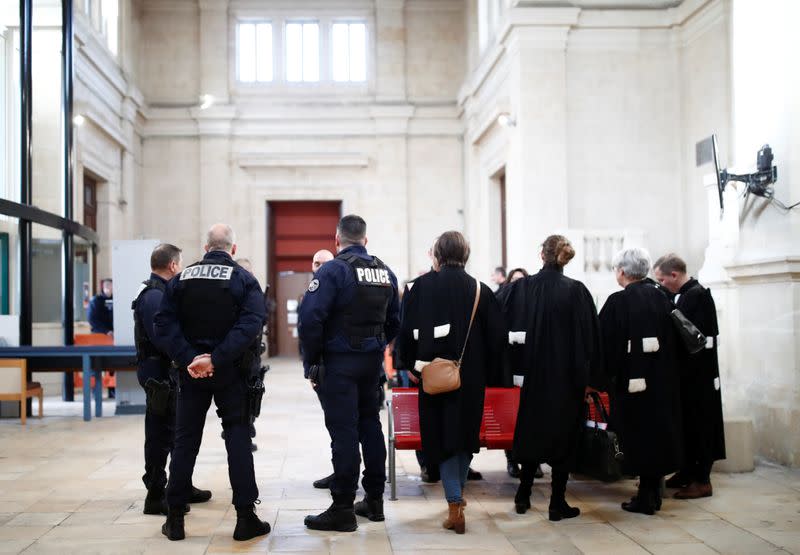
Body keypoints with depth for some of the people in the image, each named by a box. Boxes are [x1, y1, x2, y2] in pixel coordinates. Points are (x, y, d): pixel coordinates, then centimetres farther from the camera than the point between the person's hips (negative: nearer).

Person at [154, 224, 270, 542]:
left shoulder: (181, 279, 4)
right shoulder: (244, 280, -4)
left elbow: (164, 324, -7)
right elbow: (250, 325, -18)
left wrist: (188, 359, -15)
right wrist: (216, 359, -21)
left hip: (191, 371, 2)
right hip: (231, 372, -2)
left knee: (185, 441, 10)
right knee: (238, 439, 4)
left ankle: (174, 519, 13)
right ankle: (245, 518, 4)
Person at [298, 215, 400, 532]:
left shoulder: (333, 270, -12)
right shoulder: (385, 272, 9)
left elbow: (310, 318, -20)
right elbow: (394, 321, 15)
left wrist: (311, 362, -10)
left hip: (339, 363, -6)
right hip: (373, 361, 7)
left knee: (343, 432, -4)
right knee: (370, 425, 15)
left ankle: (343, 509, 1)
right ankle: (374, 501, 23)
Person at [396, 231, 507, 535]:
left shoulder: (422, 286, -5)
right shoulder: (481, 290, -2)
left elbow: (407, 330, -4)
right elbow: (497, 338, 0)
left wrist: (411, 364, 7)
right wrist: (492, 375, 9)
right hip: (472, 376, 2)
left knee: (442, 435, 4)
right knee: (466, 433, 18)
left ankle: (455, 506, -3)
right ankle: (457, 493, 32)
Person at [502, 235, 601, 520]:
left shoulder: (522, 287, -4)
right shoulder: (576, 291, -10)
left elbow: (507, 329, 0)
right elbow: (590, 334, -9)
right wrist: (588, 373, -1)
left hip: (533, 373, 3)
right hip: (567, 376, -3)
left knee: (531, 432, 17)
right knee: (564, 433, 7)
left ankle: (523, 496, 23)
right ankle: (557, 503, 10)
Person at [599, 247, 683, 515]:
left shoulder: (618, 302, -11)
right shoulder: (661, 299, 3)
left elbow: (606, 342, -11)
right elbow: (674, 339, 8)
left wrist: (607, 373, 0)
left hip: (632, 379, -5)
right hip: (662, 380, 5)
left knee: (638, 435, 3)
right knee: (658, 430, 14)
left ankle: (645, 498, 7)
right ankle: (654, 492, 22)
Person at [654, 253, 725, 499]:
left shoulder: (697, 295, -18)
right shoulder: (685, 295, 10)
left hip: (698, 374, -9)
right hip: (688, 374, 9)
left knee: (698, 424, -1)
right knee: (686, 423, 16)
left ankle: (701, 480, 8)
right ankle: (688, 472, 27)